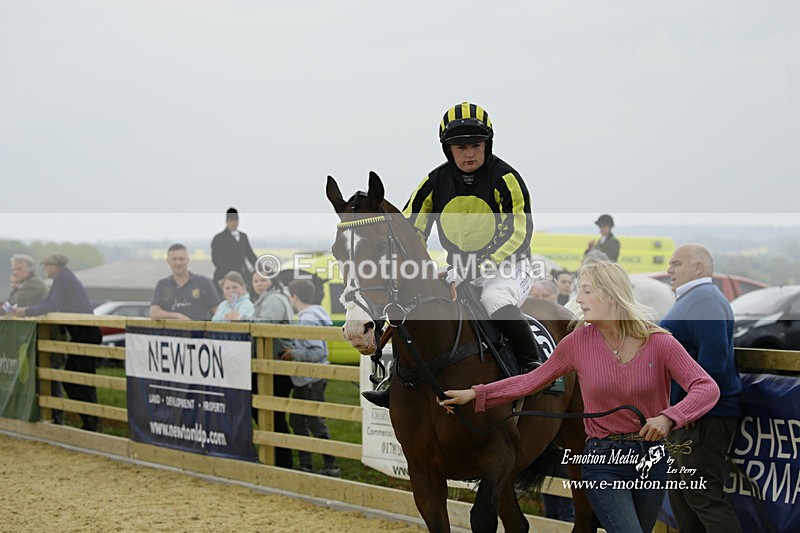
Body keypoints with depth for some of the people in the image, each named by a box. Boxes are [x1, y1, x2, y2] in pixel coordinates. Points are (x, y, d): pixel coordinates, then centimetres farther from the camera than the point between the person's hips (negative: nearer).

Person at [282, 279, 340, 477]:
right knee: (297, 421, 16)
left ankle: (331, 466, 3)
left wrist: (294, 354, -17)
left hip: (312, 381, -11)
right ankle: (305, 464, 24)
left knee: (316, 424, -4)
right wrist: (293, 350, 10)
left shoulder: (308, 320, -21)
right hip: (303, 381, 11)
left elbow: (317, 352, -25)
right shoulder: (307, 316, 10)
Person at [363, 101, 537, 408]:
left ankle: (535, 365, -18)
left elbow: (519, 232, -15)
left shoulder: (505, 178, -11)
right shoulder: (437, 182, 1)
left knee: (495, 299, -36)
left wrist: (483, 265, -26)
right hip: (460, 270, 5)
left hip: (506, 267, -5)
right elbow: (409, 228, 6)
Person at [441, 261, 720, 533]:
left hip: (651, 460, 2)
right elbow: (533, 380, 4)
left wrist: (668, 418, -30)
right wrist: (474, 394, -1)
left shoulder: (659, 342, -7)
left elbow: (707, 387, -13)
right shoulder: (579, 341, -4)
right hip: (603, 462, -2)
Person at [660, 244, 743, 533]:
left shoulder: (703, 300, -16)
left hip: (703, 418, -11)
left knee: (705, 498, -10)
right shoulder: (693, 299, 18)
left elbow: (712, 361, -27)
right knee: (681, 493, 18)